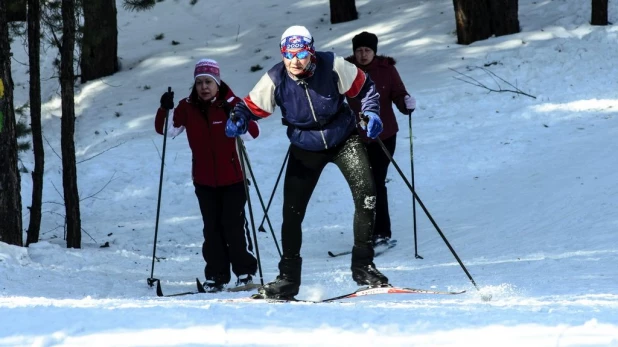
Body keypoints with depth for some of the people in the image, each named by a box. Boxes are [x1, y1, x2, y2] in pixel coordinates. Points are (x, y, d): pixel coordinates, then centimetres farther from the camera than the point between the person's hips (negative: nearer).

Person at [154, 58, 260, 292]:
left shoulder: (231, 104, -8)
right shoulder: (188, 107, 1)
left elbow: (253, 133, -14)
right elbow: (167, 129, -3)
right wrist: (165, 110, -21)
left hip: (232, 177, -3)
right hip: (204, 179, 3)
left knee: (234, 223, -5)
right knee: (212, 228, 6)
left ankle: (245, 272, 6)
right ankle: (216, 276, 12)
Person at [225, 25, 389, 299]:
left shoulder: (333, 66, -22)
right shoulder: (275, 80, -20)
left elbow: (363, 87, -6)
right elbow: (251, 106, -11)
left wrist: (371, 112, -22)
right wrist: (238, 119, -32)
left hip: (344, 138, -1)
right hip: (305, 148, 1)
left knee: (366, 194, -19)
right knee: (292, 212, -2)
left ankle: (363, 266, -8)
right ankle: (288, 278, 13)